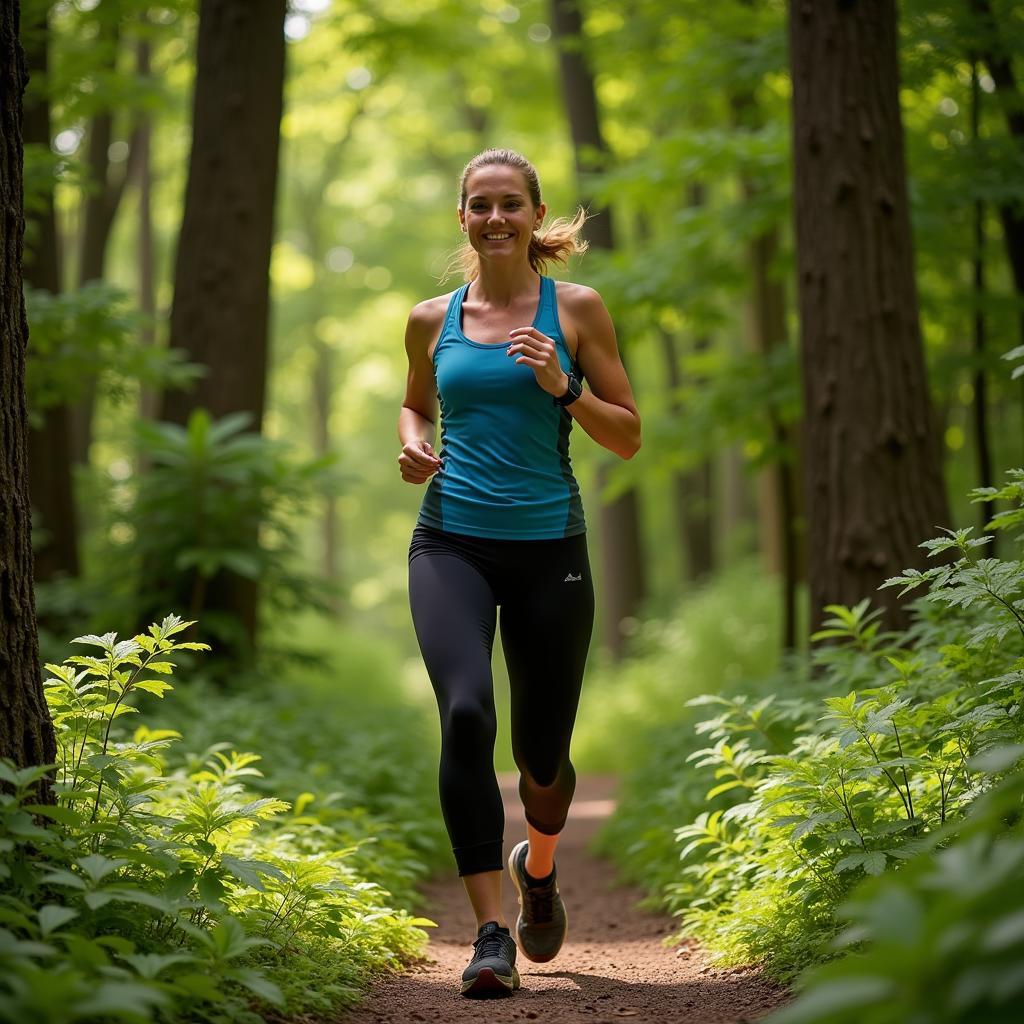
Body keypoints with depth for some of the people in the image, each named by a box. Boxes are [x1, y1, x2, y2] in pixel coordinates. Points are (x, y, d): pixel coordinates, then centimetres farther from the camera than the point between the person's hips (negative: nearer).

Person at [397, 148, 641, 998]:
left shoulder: (576, 309, 3)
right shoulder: (432, 320, 9)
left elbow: (629, 438, 4)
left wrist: (562, 387, -12)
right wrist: (413, 444, 5)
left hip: (548, 547, 0)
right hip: (451, 544, 1)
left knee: (543, 753, 8)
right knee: (466, 713, -24)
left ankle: (539, 865, 45)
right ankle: (491, 934, -19)